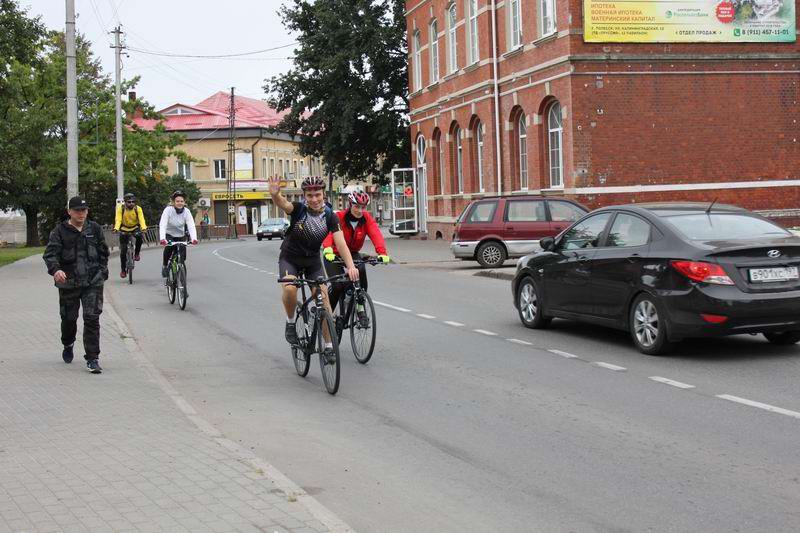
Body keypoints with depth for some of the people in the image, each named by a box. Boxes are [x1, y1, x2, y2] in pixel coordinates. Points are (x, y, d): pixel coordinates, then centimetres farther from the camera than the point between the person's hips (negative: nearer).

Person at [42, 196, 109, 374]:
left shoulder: (95, 229, 7)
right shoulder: (60, 231, -2)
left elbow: (103, 252, 17)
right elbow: (50, 253, -13)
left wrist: (102, 272, 10)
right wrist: (55, 270, -32)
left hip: (93, 282, 0)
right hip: (68, 282, 0)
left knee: (92, 318, -10)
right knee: (69, 318, 13)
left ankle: (92, 359, -7)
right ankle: (68, 345, 45)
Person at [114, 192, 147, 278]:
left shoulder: (138, 209, -16)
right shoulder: (120, 208, -17)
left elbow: (141, 219, -25)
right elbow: (118, 219, -26)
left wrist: (144, 227, -46)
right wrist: (116, 228, -46)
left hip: (135, 228, 0)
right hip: (124, 230, 0)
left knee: (139, 236, -35)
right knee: (123, 250, -5)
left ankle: (136, 254, -11)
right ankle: (123, 270, 9)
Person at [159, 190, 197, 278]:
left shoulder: (186, 212, -14)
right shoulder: (168, 210, -20)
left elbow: (191, 226, -22)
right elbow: (162, 225, -29)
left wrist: (194, 238, -40)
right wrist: (162, 238, -45)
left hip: (181, 236, 2)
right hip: (169, 235, -2)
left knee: (182, 256, -12)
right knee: (169, 247, -31)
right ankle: (164, 265, -8)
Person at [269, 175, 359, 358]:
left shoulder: (330, 216, -14)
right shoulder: (298, 209, -19)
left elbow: (341, 243, -24)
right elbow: (282, 203, -40)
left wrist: (350, 266, -40)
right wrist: (275, 194, -65)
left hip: (313, 260, 2)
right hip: (290, 258, -2)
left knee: (324, 298, -10)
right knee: (289, 288, -31)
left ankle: (329, 346, 1)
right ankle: (290, 322, -3)